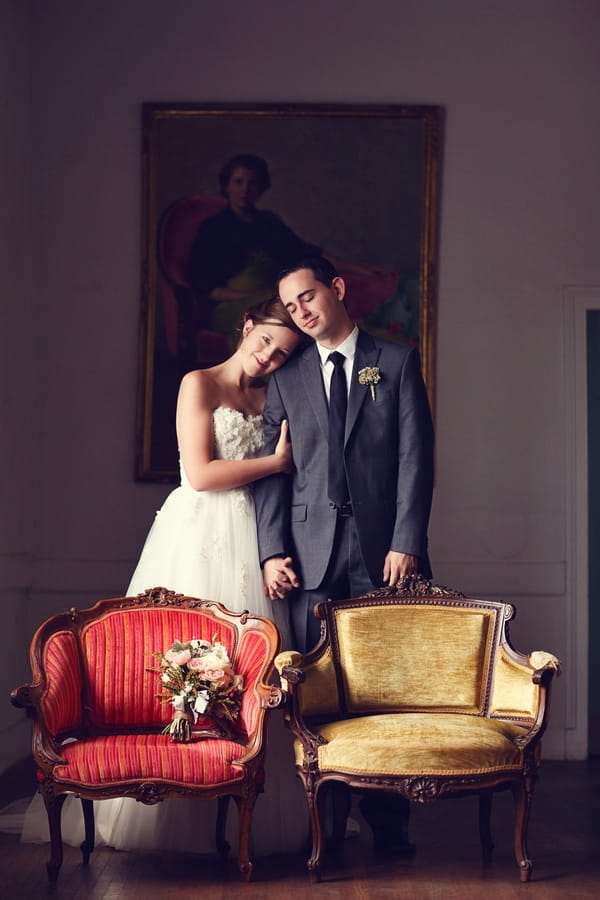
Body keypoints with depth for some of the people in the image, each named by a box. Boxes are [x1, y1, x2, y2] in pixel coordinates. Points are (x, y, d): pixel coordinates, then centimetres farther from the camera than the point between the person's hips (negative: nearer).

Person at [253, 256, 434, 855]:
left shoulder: (397, 362, 9)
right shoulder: (286, 377, 15)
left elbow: (415, 457, 2)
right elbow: (272, 469, 9)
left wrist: (406, 542, -8)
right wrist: (272, 551, -2)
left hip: (381, 551, -2)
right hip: (311, 556, 2)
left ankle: (388, 822, 6)